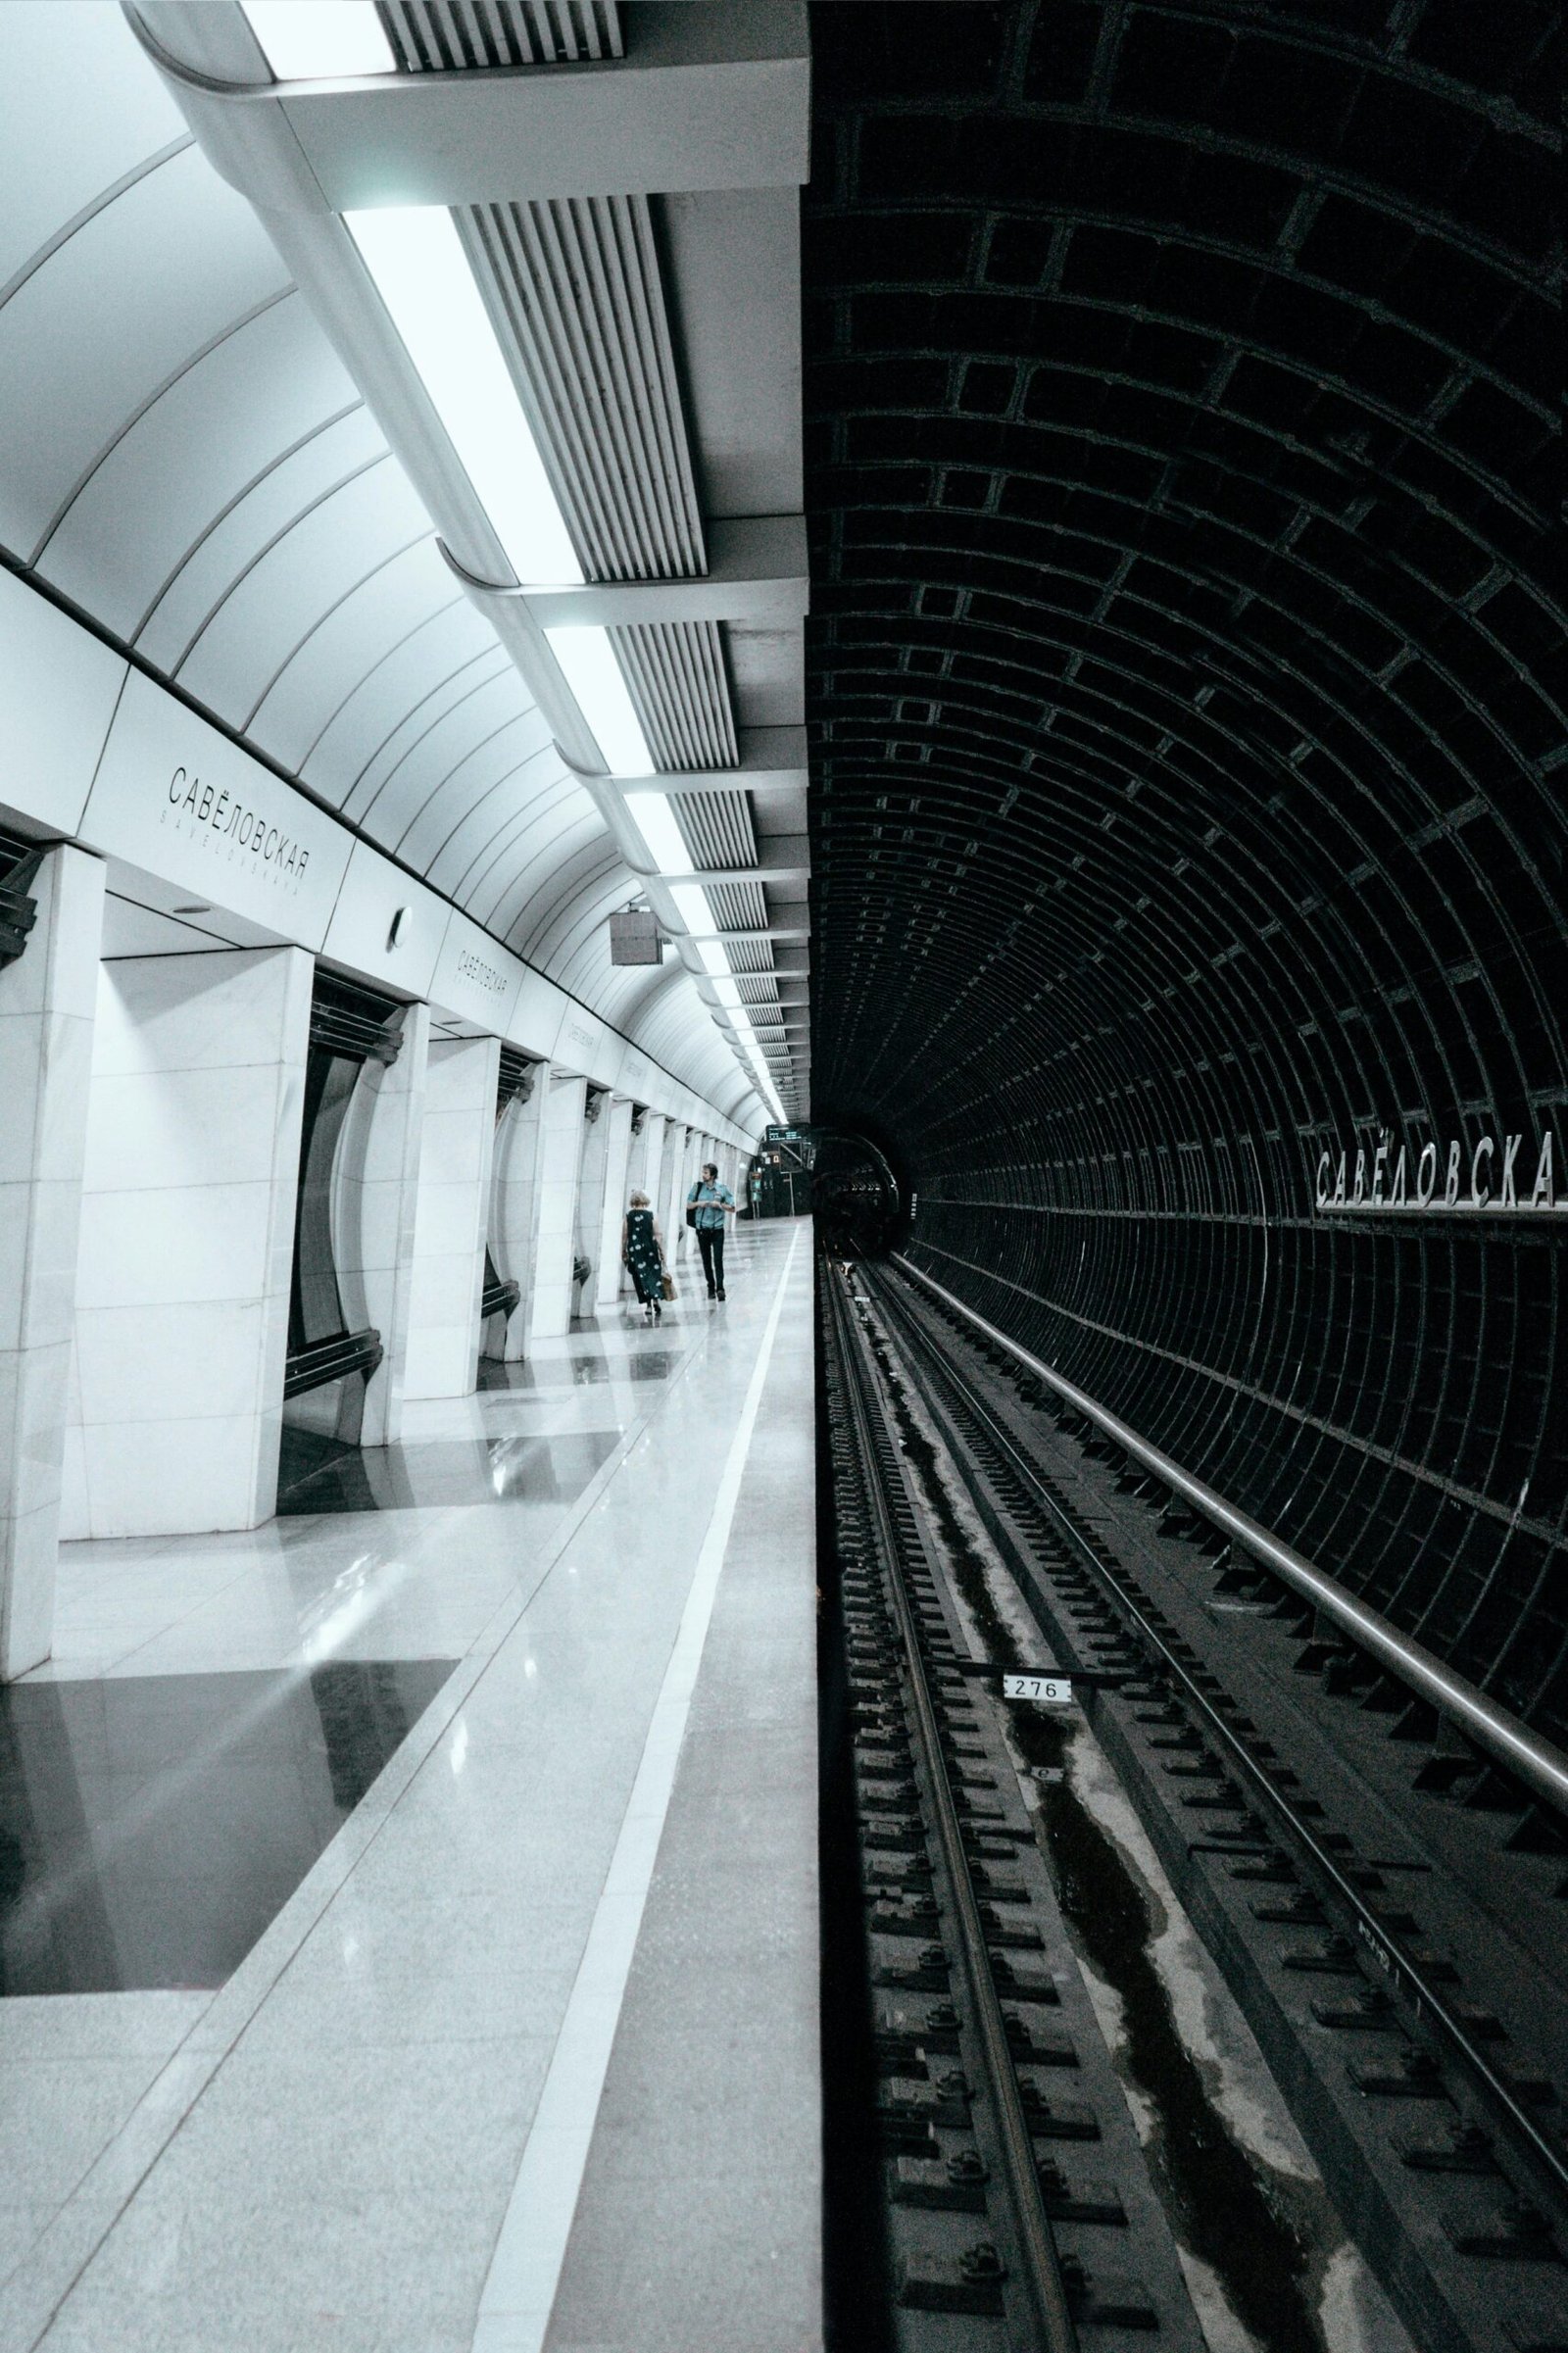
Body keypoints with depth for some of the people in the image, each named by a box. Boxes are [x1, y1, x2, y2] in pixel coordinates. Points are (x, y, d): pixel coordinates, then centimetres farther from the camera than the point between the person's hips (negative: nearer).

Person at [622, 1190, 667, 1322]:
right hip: (650, 1250, 0)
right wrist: (662, 1252, 3)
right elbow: (658, 1236, -4)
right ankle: (657, 1299, -3)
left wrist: (623, 1252, 10)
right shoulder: (651, 1216, -4)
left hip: (634, 1251, 1)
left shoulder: (628, 1216, -2)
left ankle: (648, 1304, 3)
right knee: (654, 1275, 11)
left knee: (641, 1277, 7)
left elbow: (624, 1236, -1)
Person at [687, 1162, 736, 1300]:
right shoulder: (698, 1187, 2)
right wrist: (698, 1203, -9)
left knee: (718, 1260, -9)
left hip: (717, 1229, -2)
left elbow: (732, 1208, 1)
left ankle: (720, 1288, -8)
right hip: (702, 1230, 2)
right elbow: (688, 1205, 10)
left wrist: (720, 1205, -14)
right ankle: (711, 1287, 18)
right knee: (706, 1261, 9)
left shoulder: (722, 1188, -3)